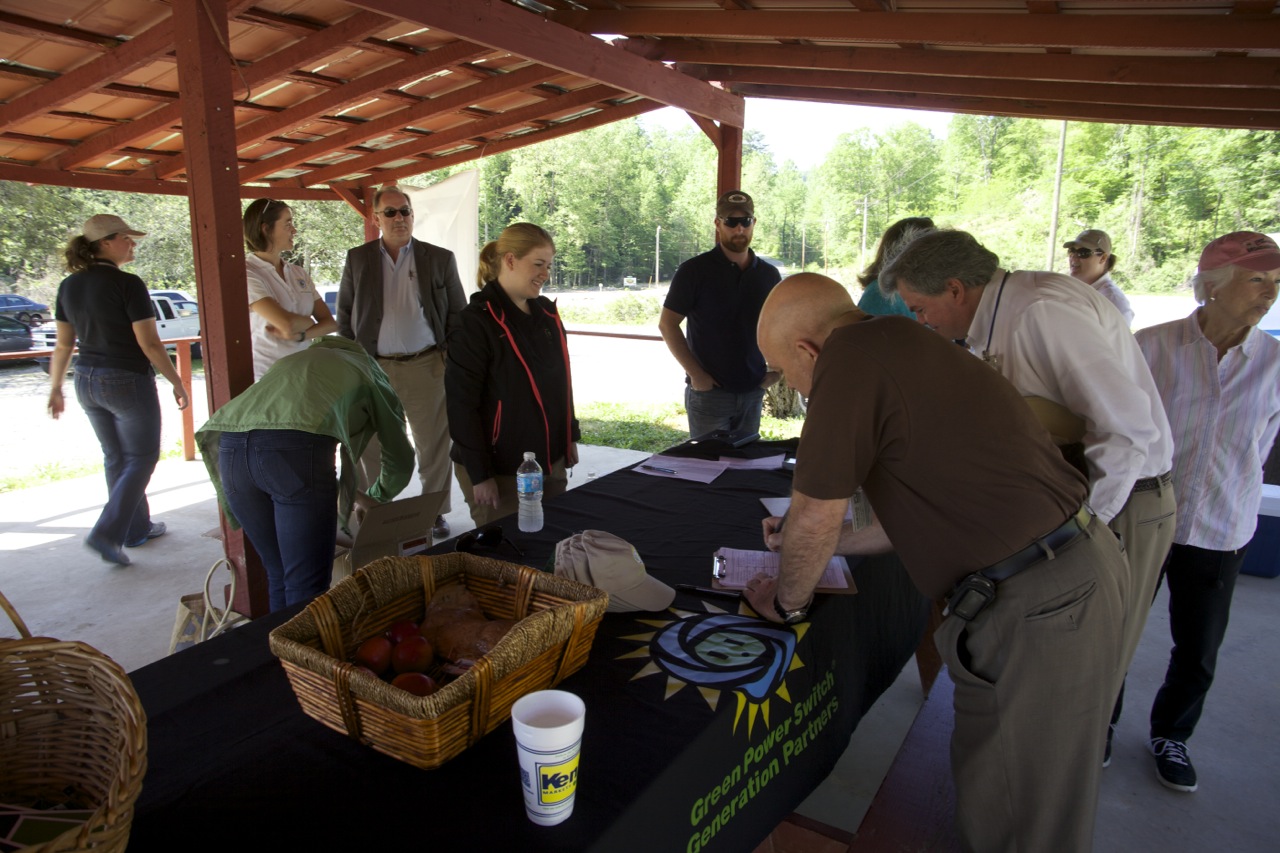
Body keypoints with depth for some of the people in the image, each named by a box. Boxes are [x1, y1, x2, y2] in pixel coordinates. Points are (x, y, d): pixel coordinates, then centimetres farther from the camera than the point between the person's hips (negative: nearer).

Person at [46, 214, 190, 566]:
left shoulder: (68, 286, 5)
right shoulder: (128, 284, -16)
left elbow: (63, 344, 9)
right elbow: (149, 343, -17)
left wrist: (55, 388, 18)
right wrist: (177, 384, -8)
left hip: (87, 382, 7)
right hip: (128, 382, -7)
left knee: (116, 458, 18)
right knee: (142, 458, 6)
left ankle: (137, 528, 29)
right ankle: (106, 533, -3)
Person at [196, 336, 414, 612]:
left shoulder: (293, 360, 40)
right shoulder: (370, 374, 27)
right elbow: (400, 460, 34)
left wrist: (350, 495, 59)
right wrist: (374, 498, 54)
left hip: (231, 447, 6)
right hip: (296, 447, -6)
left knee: (278, 575, 19)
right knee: (307, 588, 2)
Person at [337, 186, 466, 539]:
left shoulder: (440, 259, 4)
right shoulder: (357, 259, 8)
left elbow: (458, 314, 5)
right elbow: (344, 315, 10)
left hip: (426, 366, -1)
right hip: (373, 367, 1)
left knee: (434, 444, 5)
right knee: (373, 447, 8)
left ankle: (435, 512, 19)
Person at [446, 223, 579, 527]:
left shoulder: (546, 313, 5)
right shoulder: (477, 322, -15)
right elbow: (462, 403, -16)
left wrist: (570, 436, 15)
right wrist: (479, 475, -16)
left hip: (551, 461, 7)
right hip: (500, 467, -6)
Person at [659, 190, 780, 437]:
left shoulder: (768, 274, 6)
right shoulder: (695, 270, -7)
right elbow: (667, 324, -8)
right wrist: (695, 373, -13)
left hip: (753, 392, 4)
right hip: (709, 391, -4)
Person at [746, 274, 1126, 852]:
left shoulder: (851, 351, -17)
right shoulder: (898, 347, 13)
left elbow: (815, 515, -14)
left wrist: (787, 600, 5)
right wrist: (827, 542, 28)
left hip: (1038, 607, -9)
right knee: (983, 788, 25)